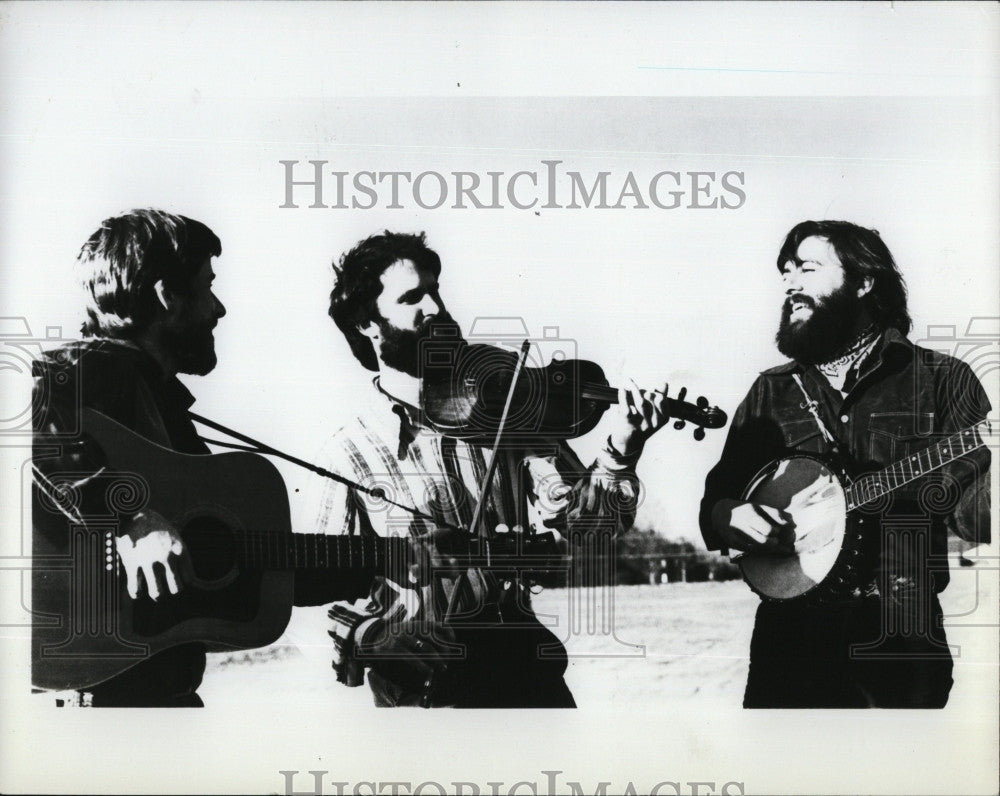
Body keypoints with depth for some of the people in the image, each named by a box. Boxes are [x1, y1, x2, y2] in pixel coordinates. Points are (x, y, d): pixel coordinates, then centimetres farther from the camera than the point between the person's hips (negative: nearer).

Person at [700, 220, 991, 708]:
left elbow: (972, 510, -8)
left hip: (901, 635, -2)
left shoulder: (941, 379, 1)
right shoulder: (770, 393, 11)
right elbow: (715, 502, 12)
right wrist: (734, 518, -11)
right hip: (789, 630, 2)